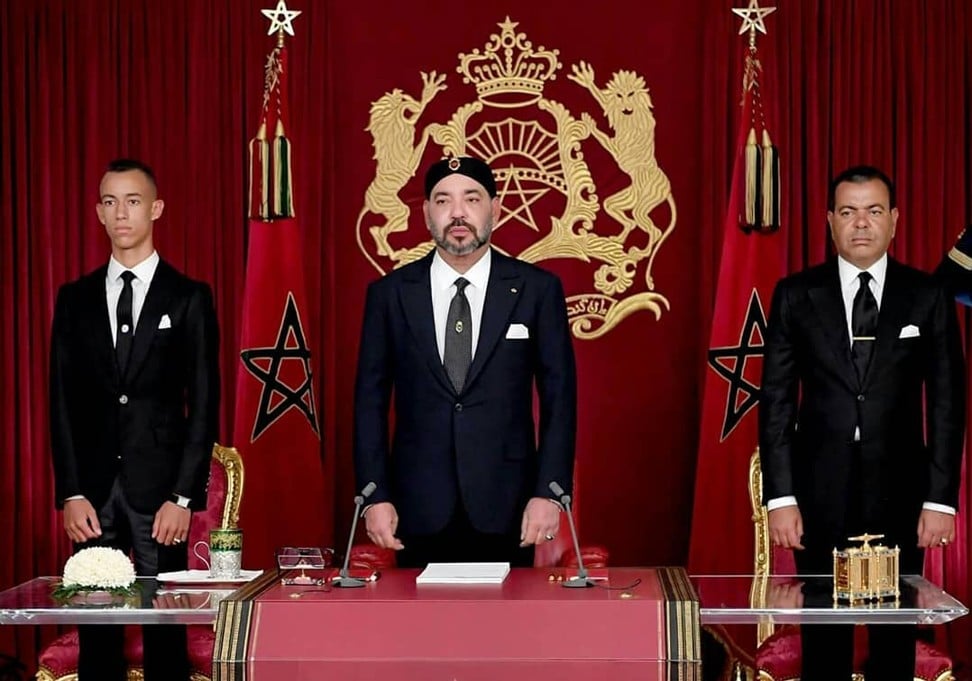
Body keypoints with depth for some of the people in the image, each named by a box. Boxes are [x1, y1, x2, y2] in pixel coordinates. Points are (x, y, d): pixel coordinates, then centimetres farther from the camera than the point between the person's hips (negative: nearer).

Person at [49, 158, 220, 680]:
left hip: (160, 491, -2)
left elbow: (204, 404, -1)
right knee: (96, 629, 4)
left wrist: (184, 497, -8)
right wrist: (70, 494, -1)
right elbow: (62, 401, 8)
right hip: (92, 492, 2)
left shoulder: (189, 298, 2)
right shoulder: (75, 299, 10)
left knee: (165, 629, 1)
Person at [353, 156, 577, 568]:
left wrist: (549, 492, -6)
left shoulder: (537, 289, 2)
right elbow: (371, 400, 5)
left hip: (506, 509, -1)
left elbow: (559, 397, 1)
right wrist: (376, 496, -2)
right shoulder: (389, 293, 4)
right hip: (420, 512, 1)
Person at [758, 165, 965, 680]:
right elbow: (776, 400, 1)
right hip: (821, 492, 0)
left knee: (896, 634, 7)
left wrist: (941, 499, -4)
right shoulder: (796, 295, 2)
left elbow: (946, 403, 2)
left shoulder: (927, 297, 3)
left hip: (899, 491, 0)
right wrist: (780, 496, -6)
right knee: (824, 632, 7)